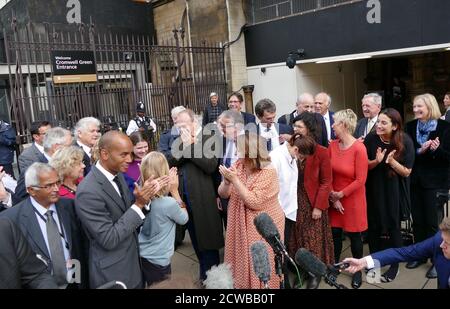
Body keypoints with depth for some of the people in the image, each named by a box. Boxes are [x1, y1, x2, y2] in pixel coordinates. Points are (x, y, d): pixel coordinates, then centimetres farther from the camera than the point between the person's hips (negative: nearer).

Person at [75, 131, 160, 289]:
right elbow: (108, 239, -25)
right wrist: (138, 204, -25)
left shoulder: (118, 174, -1)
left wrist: (141, 200, -12)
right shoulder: (88, 192, -26)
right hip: (112, 272, -7)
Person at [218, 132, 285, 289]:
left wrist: (235, 179, -27)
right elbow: (223, 194, 0)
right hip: (240, 224, 6)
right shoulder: (238, 165, -1)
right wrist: (227, 181, -21)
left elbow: (254, 202, -26)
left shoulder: (268, 172, -19)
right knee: (242, 261, 17)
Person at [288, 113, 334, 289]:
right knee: (296, 239, 12)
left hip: (313, 204, -4)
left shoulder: (321, 152, -11)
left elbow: (326, 182, -11)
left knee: (314, 240, 8)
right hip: (295, 202, 4)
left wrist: (318, 206, -14)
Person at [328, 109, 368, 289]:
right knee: (335, 233, 12)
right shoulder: (332, 145, -3)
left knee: (354, 235, 9)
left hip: (352, 199, -4)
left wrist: (341, 194, -12)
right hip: (334, 198, 4)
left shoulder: (359, 149, -19)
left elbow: (360, 180, -17)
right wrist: (333, 196, -7)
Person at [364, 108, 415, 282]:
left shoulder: (405, 141, -16)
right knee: (373, 225, 11)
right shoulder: (371, 139, -12)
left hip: (394, 191, -2)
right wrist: (377, 161, -24)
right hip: (374, 190, 2)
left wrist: (392, 161, -28)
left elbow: (407, 172, -12)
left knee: (393, 227, 10)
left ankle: (394, 266, 28)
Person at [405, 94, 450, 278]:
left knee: (433, 222, 3)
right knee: (417, 220, 13)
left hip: (435, 181, -4)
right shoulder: (410, 126, 4)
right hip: (415, 180, 4)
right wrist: (420, 151, -18)